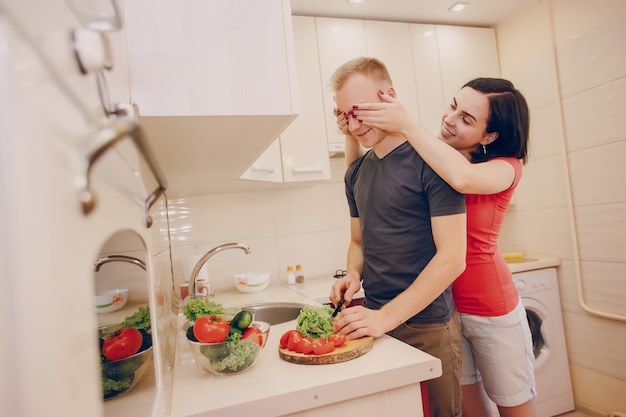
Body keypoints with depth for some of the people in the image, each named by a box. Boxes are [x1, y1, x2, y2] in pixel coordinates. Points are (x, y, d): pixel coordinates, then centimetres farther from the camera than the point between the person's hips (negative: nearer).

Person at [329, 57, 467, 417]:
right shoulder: (356, 173, 6)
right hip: (376, 321, 6)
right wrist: (353, 275, -4)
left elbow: (452, 258, -17)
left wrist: (387, 317, -21)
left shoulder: (430, 160, -12)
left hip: (428, 326, -5)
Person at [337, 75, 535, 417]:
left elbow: (463, 178, -35)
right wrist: (352, 135, -18)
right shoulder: (429, 159, -1)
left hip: (490, 307, -2)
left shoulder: (506, 165, -10)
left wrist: (407, 125, -31)